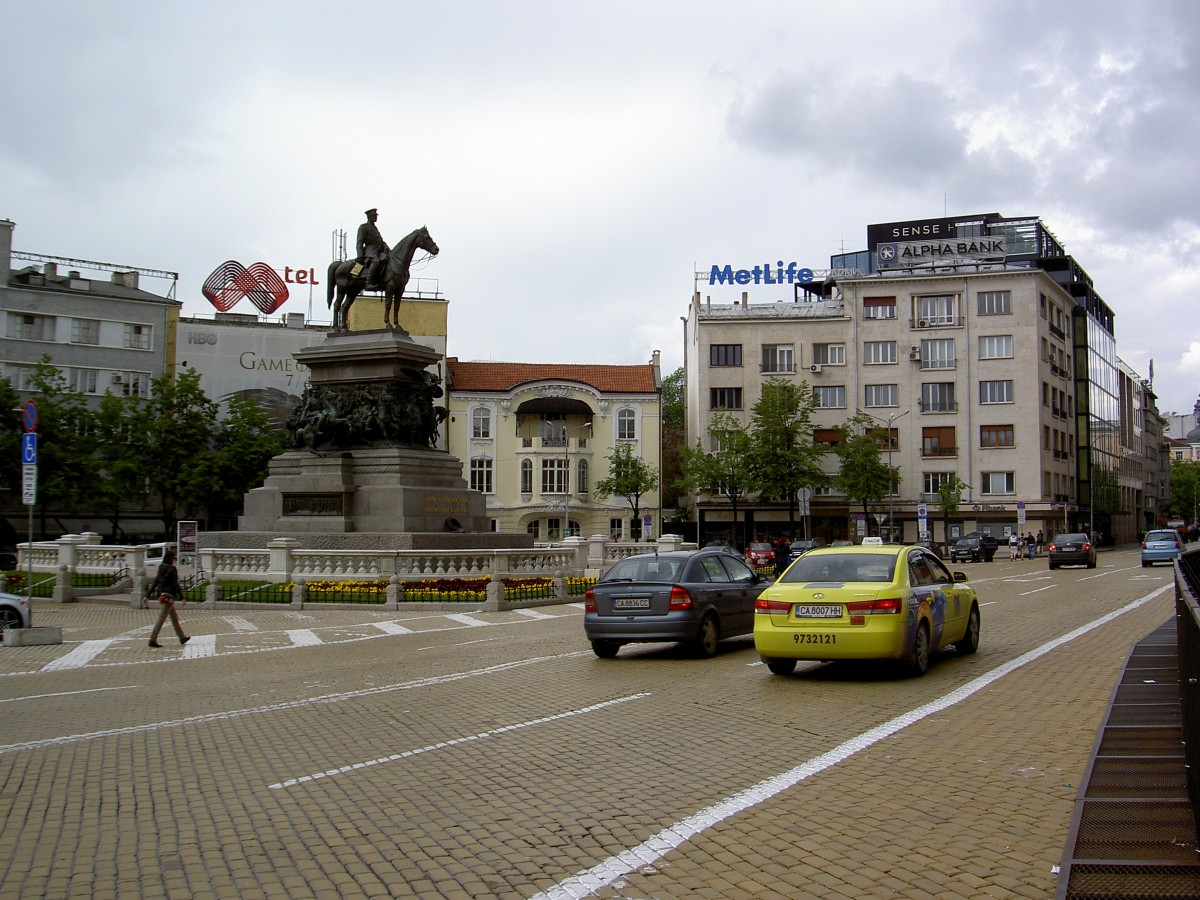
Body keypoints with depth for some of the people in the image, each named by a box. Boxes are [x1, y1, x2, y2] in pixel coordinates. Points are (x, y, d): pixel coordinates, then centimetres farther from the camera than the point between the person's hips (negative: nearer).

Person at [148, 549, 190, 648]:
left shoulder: (160, 568, 9)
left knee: (174, 617, 17)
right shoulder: (172, 569, -13)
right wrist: (182, 597, -12)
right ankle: (153, 640, -7)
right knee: (161, 619, -6)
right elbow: (176, 584, -16)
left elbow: (155, 582, 9)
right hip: (169, 596, -8)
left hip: (161, 595, 8)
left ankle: (182, 638, 26)